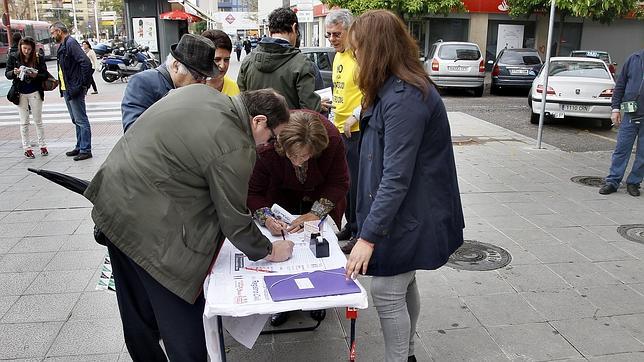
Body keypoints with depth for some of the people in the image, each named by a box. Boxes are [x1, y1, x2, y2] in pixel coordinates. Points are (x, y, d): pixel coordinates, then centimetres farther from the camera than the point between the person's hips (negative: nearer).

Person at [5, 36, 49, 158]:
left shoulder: (38, 58, -5)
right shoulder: (13, 57, -2)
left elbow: (45, 75, -4)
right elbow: (7, 74, 0)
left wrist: (35, 75, -24)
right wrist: (14, 73, -22)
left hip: (35, 93, -1)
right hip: (20, 93, 1)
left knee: (38, 121, 7)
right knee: (24, 122, 6)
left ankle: (42, 146, 17)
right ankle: (26, 148, 11)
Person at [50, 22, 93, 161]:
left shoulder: (71, 43, -13)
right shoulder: (63, 45, 17)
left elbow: (86, 62, -23)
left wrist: (84, 84, -20)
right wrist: (60, 82, 13)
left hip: (75, 89, -10)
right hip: (66, 89, 10)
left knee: (81, 120, -6)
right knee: (76, 121, 16)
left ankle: (85, 150, -2)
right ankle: (79, 147, 24)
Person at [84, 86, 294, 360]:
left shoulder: (200, 91, 4)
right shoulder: (235, 149, -21)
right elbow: (235, 222, -12)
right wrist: (268, 251, 5)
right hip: (149, 230, -10)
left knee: (137, 311, 25)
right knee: (183, 325, 4)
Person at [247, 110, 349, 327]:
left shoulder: (332, 139, -37)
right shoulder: (265, 148, -38)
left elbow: (339, 182, -21)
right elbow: (252, 191, -23)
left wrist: (315, 214, -28)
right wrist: (267, 219, -40)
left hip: (322, 196, 0)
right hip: (282, 194, 0)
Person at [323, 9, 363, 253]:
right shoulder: (338, 57, 14)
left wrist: (354, 117, -20)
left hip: (356, 131, -9)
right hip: (340, 130, 9)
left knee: (356, 183, -1)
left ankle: (360, 233, 11)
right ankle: (350, 226, 31)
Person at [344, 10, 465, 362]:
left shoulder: (403, 98, -25)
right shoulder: (397, 88, 9)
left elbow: (397, 177, -28)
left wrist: (367, 237, -26)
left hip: (408, 215, -10)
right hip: (406, 211, 10)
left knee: (387, 292, 0)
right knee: (403, 286, 21)